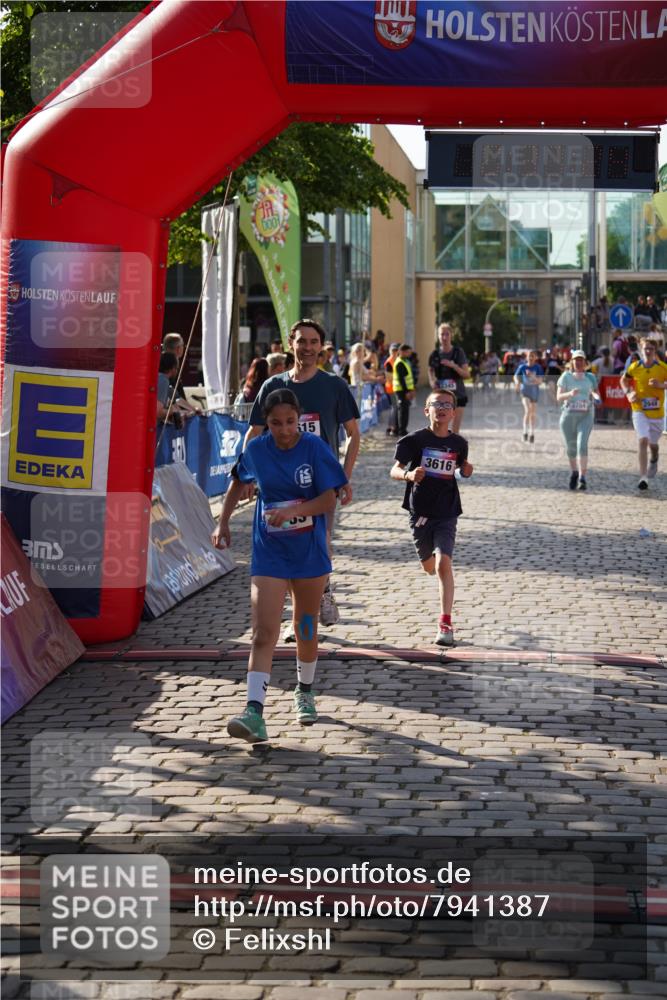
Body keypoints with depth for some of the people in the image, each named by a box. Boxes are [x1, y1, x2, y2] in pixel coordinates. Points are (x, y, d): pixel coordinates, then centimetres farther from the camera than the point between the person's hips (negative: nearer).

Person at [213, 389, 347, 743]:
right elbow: (237, 482, 18)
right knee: (263, 633, -12)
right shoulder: (256, 450, -3)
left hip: (309, 551, 0)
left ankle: (304, 693, 39)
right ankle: (254, 713, -20)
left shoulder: (314, 448, -10)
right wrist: (223, 523, 12)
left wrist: (292, 510, -28)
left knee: (306, 627, 15)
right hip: (269, 553, 0)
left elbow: (328, 501, -13)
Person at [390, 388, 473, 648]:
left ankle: (445, 624, -17)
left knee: (443, 563, -18)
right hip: (420, 511, 0)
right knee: (429, 566, 16)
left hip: (447, 512, 0)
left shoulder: (459, 443, 1)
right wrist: (409, 475, -32)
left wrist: (466, 469, -4)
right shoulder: (415, 440, -7)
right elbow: (394, 470, -11)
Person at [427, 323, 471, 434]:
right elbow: (430, 370, 17)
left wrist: (453, 365, -23)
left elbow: (467, 374, -8)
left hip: (458, 395, -1)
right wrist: (432, 381, -4)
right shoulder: (435, 354, -1)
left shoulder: (458, 352, -5)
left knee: (455, 430, -2)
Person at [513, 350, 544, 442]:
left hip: (534, 392, 1)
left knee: (533, 414, 10)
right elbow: (516, 376, 7)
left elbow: (540, 381, -8)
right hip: (525, 390, -1)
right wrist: (517, 382, -15)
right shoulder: (522, 367, -1)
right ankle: (525, 432, -13)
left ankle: (532, 434, 24)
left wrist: (533, 376, -26)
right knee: (527, 410, -21)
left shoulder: (538, 368, -3)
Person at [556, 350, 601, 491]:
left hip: (585, 416, -1)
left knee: (582, 445, -19)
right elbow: (559, 397, -5)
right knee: (570, 447, 9)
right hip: (568, 416, 1)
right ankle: (574, 473, 35)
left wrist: (597, 398, -2)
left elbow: (595, 391, 22)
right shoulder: (566, 376, 1)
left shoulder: (590, 377, 7)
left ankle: (582, 478, -19)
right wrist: (570, 394, -25)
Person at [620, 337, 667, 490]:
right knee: (642, 440, -18)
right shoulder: (634, 367, -3)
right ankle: (643, 477, -18)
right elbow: (624, 380, 15)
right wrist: (628, 393, -1)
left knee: (653, 443, 15)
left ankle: (653, 460, 52)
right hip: (639, 410, -1)